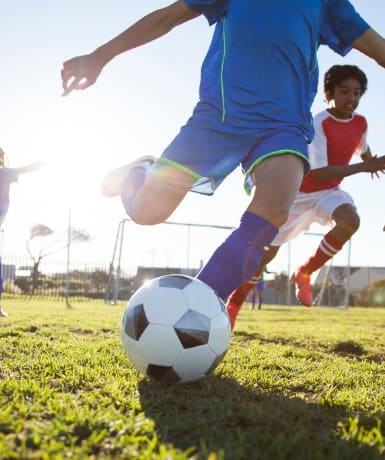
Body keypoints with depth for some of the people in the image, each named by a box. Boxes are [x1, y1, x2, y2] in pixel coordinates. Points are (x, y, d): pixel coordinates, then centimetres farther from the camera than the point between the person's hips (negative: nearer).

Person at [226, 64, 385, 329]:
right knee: (268, 251, -1)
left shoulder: (360, 122, -3)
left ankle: (304, 274, -9)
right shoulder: (318, 125, -24)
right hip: (299, 192, -4)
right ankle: (234, 303, 19)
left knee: (351, 221, -30)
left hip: (329, 191, 5)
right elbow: (319, 173, -31)